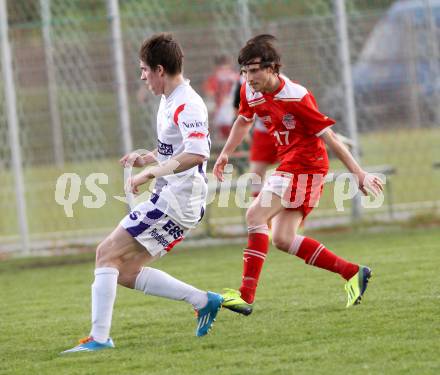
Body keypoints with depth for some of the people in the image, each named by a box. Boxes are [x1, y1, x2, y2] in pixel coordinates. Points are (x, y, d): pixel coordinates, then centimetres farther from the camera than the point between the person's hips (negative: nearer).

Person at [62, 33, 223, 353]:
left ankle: (99, 337, -15)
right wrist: (148, 158, 13)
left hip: (176, 200, -10)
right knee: (126, 271, 10)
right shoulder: (169, 101, 14)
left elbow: (196, 154, -32)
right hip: (171, 199, 10)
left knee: (107, 253, -11)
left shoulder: (186, 105, -17)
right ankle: (204, 301, 11)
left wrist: (151, 173, -29)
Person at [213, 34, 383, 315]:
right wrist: (226, 153, 16)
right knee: (283, 240, 4)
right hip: (289, 167, 9)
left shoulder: (296, 97, -21)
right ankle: (353, 273, 14)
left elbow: (329, 136, -16)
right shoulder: (250, 92, 0)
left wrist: (358, 173, -13)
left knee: (255, 215, -20)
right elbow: (244, 120, 24)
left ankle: (247, 296, -23)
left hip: (305, 167, -9)